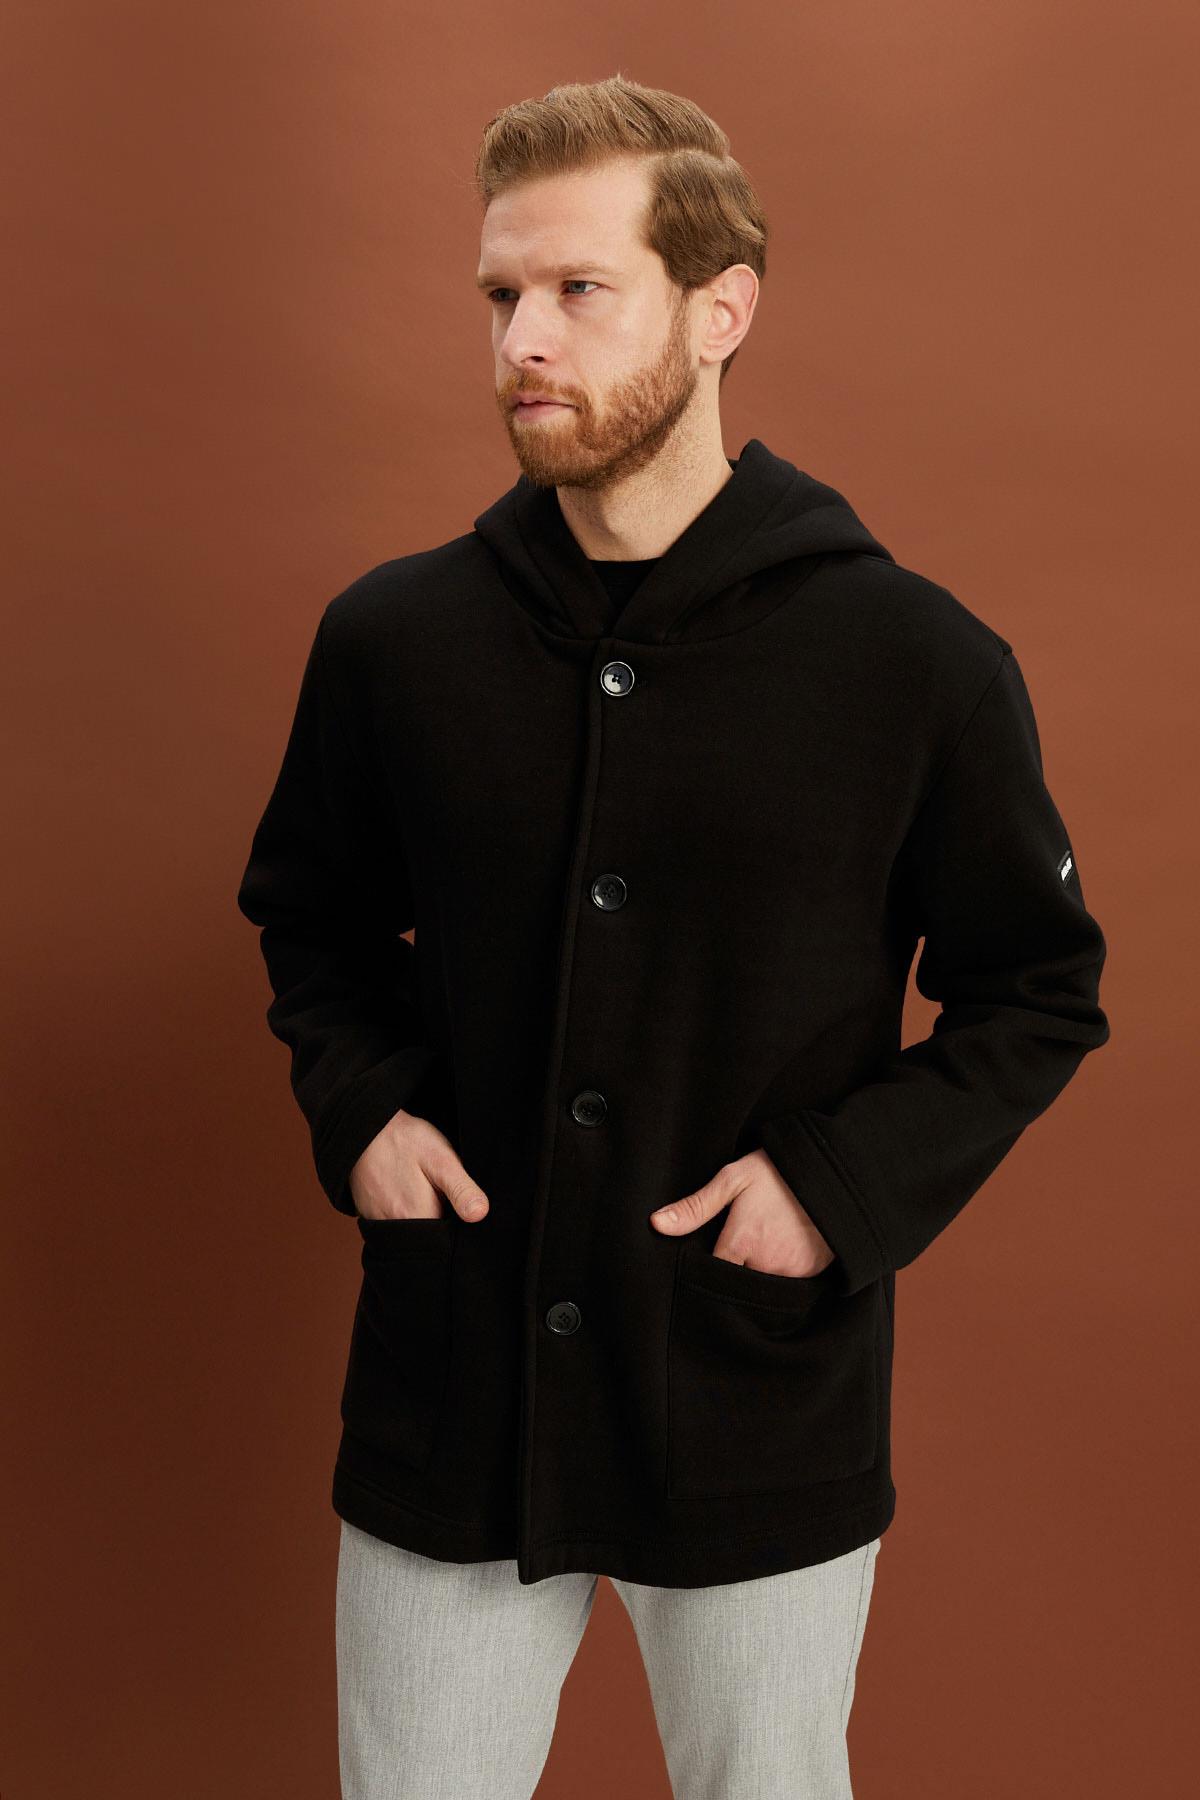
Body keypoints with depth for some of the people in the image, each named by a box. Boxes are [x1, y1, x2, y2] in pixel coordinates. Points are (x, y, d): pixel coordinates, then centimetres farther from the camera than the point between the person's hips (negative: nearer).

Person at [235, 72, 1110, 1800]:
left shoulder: (918, 661, -10)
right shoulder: (393, 638, -2)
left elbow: (1041, 993, 0)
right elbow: (310, 919, 14)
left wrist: (848, 1180, -13)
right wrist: (358, 1107, -3)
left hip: (772, 1414, -1)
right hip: (448, 1399, 2)